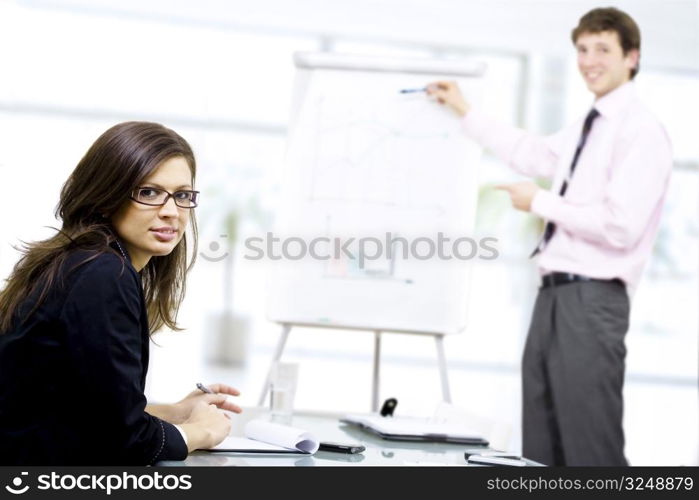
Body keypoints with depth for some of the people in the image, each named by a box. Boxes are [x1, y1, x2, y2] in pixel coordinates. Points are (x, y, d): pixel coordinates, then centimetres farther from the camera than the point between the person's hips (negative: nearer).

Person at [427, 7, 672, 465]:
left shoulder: (641, 131, -11)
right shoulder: (587, 128, 17)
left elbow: (621, 225, -20)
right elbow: (531, 154, 33)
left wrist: (540, 203, -10)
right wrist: (466, 111, 36)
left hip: (591, 300, -9)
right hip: (554, 294, 9)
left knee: (590, 451, -8)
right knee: (541, 450, 15)